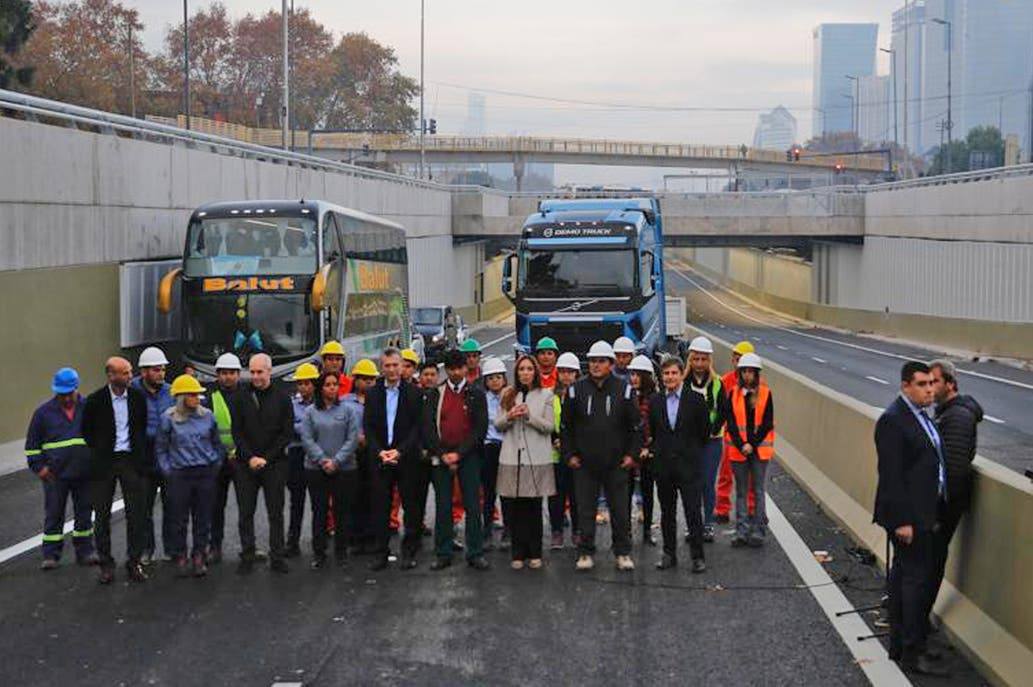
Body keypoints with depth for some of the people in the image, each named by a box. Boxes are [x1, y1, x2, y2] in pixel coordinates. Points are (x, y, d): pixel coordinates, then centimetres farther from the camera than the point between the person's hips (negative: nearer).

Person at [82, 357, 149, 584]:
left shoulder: (137, 397, 1)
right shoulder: (95, 400, -7)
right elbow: (86, 431, 4)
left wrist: (141, 452, 8)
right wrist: (98, 452, 4)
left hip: (131, 460, 2)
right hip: (104, 462, -2)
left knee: (136, 514, 1)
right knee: (102, 516, 4)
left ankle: (134, 563, 11)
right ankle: (106, 565, 13)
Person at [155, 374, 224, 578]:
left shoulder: (207, 416, 5)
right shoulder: (168, 418, -2)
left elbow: (217, 444, 16)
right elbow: (160, 448, 5)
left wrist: (216, 465, 9)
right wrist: (167, 471, -1)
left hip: (206, 473, 2)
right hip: (179, 475, -2)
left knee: (203, 518, 6)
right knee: (179, 519, 1)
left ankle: (199, 557, 15)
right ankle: (180, 559, 11)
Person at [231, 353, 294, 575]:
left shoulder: (282, 398, 3)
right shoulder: (241, 397, 4)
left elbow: (287, 433, 0)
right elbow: (237, 432, 3)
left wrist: (266, 458, -8)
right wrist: (250, 458, -8)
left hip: (274, 464, -1)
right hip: (246, 464, 1)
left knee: (276, 513, 2)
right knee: (246, 513, 3)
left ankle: (277, 558, 6)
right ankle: (247, 558, 9)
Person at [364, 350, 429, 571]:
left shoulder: (414, 393, 1)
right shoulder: (372, 394, 9)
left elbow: (417, 427, -3)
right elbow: (368, 427, 5)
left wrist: (399, 451, -13)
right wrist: (380, 451, -9)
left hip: (407, 459, -2)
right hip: (379, 459, 2)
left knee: (411, 506, 2)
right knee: (380, 507, 2)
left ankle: (409, 552, 9)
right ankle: (381, 552, 8)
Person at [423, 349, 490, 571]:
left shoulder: (476, 394, 3)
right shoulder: (435, 395, 7)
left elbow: (480, 428, -3)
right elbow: (428, 428, 2)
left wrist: (459, 453, -10)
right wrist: (442, 454, -8)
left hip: (468, 455, -1)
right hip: (440, 457, 1)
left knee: (473, 505, -2)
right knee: (442, 506, 3)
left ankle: (475, 554, 2)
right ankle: (443, 554, 8)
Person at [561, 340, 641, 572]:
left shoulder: (624, 390, 1)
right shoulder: (576, 390, 2)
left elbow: (635, 426, 6)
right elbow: (566, 426, 8)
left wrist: (632, 454, 0)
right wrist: (569, 454, 2)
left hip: (616, 464, 0)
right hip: (584, 464, 1)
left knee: (620, 510, 4)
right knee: (585, 510, 4)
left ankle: (623, 553, 13)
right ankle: (585, 552, 13)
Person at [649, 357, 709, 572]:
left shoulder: (696, 399, -4)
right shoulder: (655, 401, 5)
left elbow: (705, 430, 3)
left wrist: (691, 449, 9)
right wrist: (660, 449, 12)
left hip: (689, 465, -3)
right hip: (663, 464, 3)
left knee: (693, 512, -5)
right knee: (667, 512, 10)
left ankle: (697, 556, 1)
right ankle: (669, 554, 18)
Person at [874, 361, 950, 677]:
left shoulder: (921, 416, 11)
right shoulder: (893, 420, -18)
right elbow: (891, 476, -21)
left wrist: (933, 514, 17)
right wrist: (902, 520, -22)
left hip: (923, 514, 10)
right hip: (909, 515, -10)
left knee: (903, 577, 16)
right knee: (916, 578, -7)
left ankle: (899, 645, 25)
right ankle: (911, 653, -1)